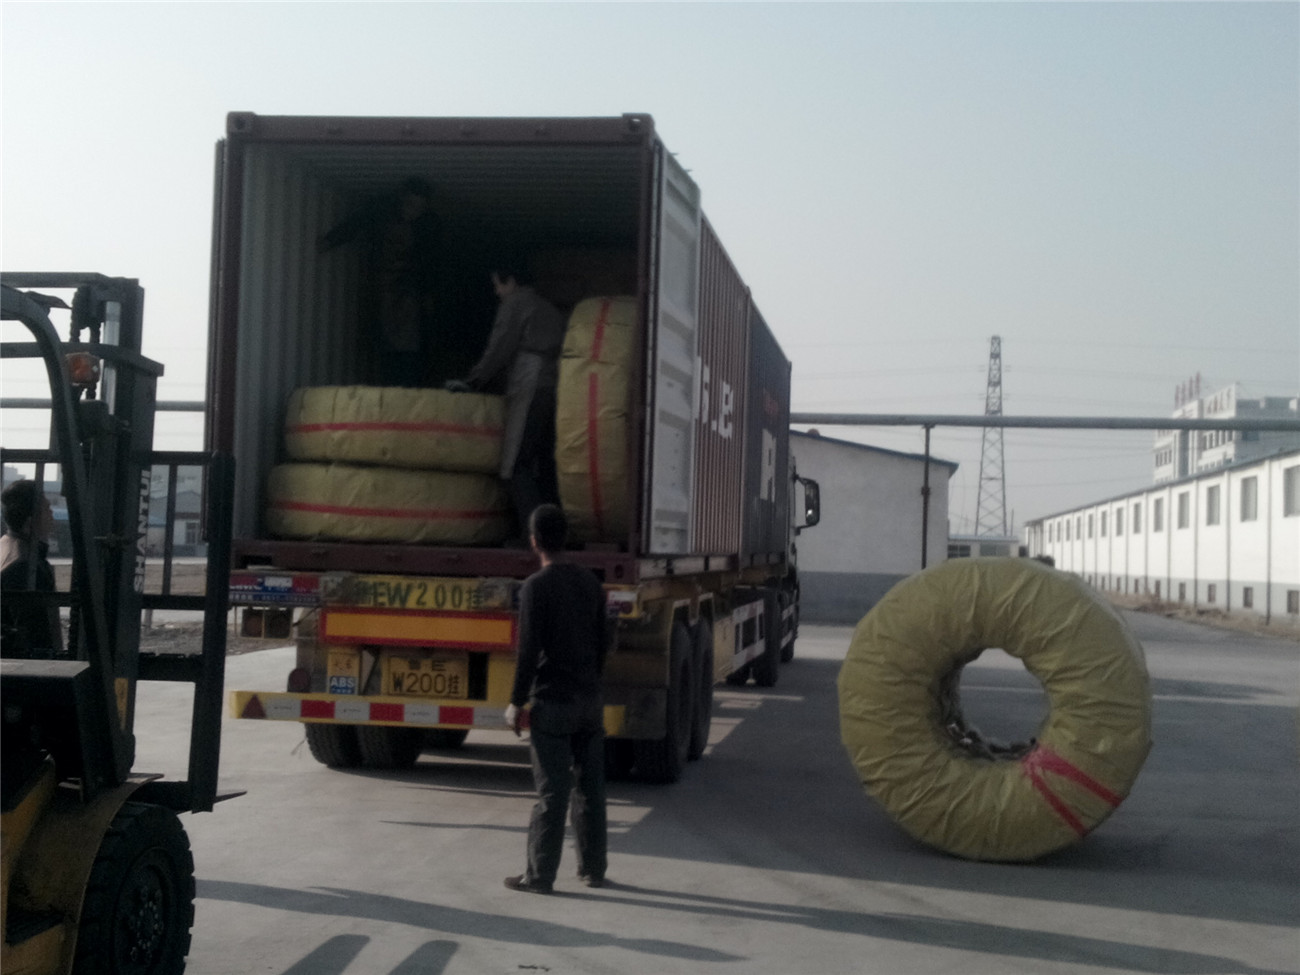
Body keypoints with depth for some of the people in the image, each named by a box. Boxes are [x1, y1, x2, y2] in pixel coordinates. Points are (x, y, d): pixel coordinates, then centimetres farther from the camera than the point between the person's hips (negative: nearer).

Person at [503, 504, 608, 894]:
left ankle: (540, 874, 4)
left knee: (552, 792, -3)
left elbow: (529, 651, -15)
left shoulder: (536, 587, -12)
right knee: (590, 787, 11)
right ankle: (593, 868, 18)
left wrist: (516, 702, -7)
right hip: (590, 699, 6)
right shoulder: (590, 582, 8)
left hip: (552, 701, -6)